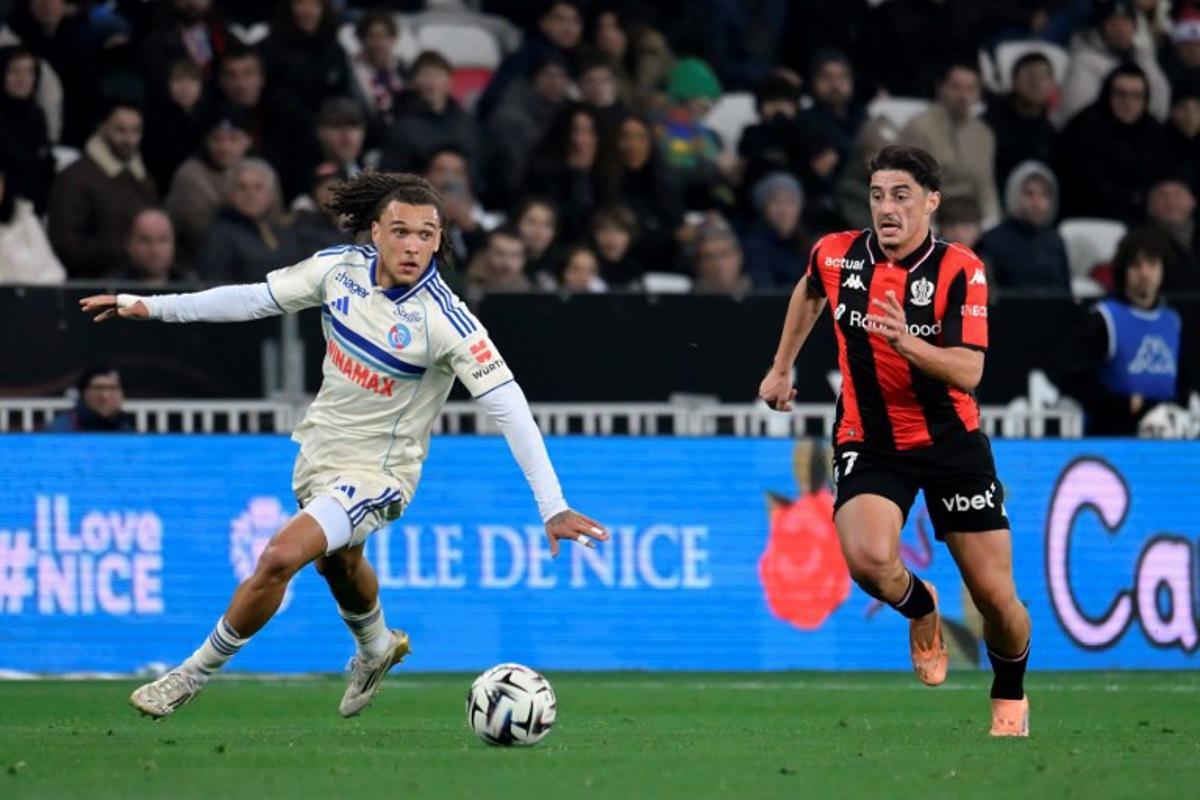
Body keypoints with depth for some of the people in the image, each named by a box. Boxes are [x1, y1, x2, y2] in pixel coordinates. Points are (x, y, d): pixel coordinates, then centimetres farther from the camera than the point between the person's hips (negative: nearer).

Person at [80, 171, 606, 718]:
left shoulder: (446, 321, -27)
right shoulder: (340, 268, -11)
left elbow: (508, 407, -27)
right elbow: (256, 299, 2)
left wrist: (552, 506, -31)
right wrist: (150, 306, 1)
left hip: (377, 473, -7)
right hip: (320, 445, 7)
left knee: (281, 556, -23)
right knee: (338, 562, 30)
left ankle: (194, 675, -2)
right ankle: (376, 648, 63)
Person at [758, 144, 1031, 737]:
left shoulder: (959, 270, -14)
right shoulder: (836, 256, -5)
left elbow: (968, 372, -24)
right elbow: (809, 292, 21)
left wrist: (907, 343, -40)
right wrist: (782, 367, 24)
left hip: (952, 443, -1)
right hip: (869, 443, 1)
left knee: (997, 598, -1)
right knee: (868, 560, -28)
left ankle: (1009, 695, 31)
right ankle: (920, 608, 9)